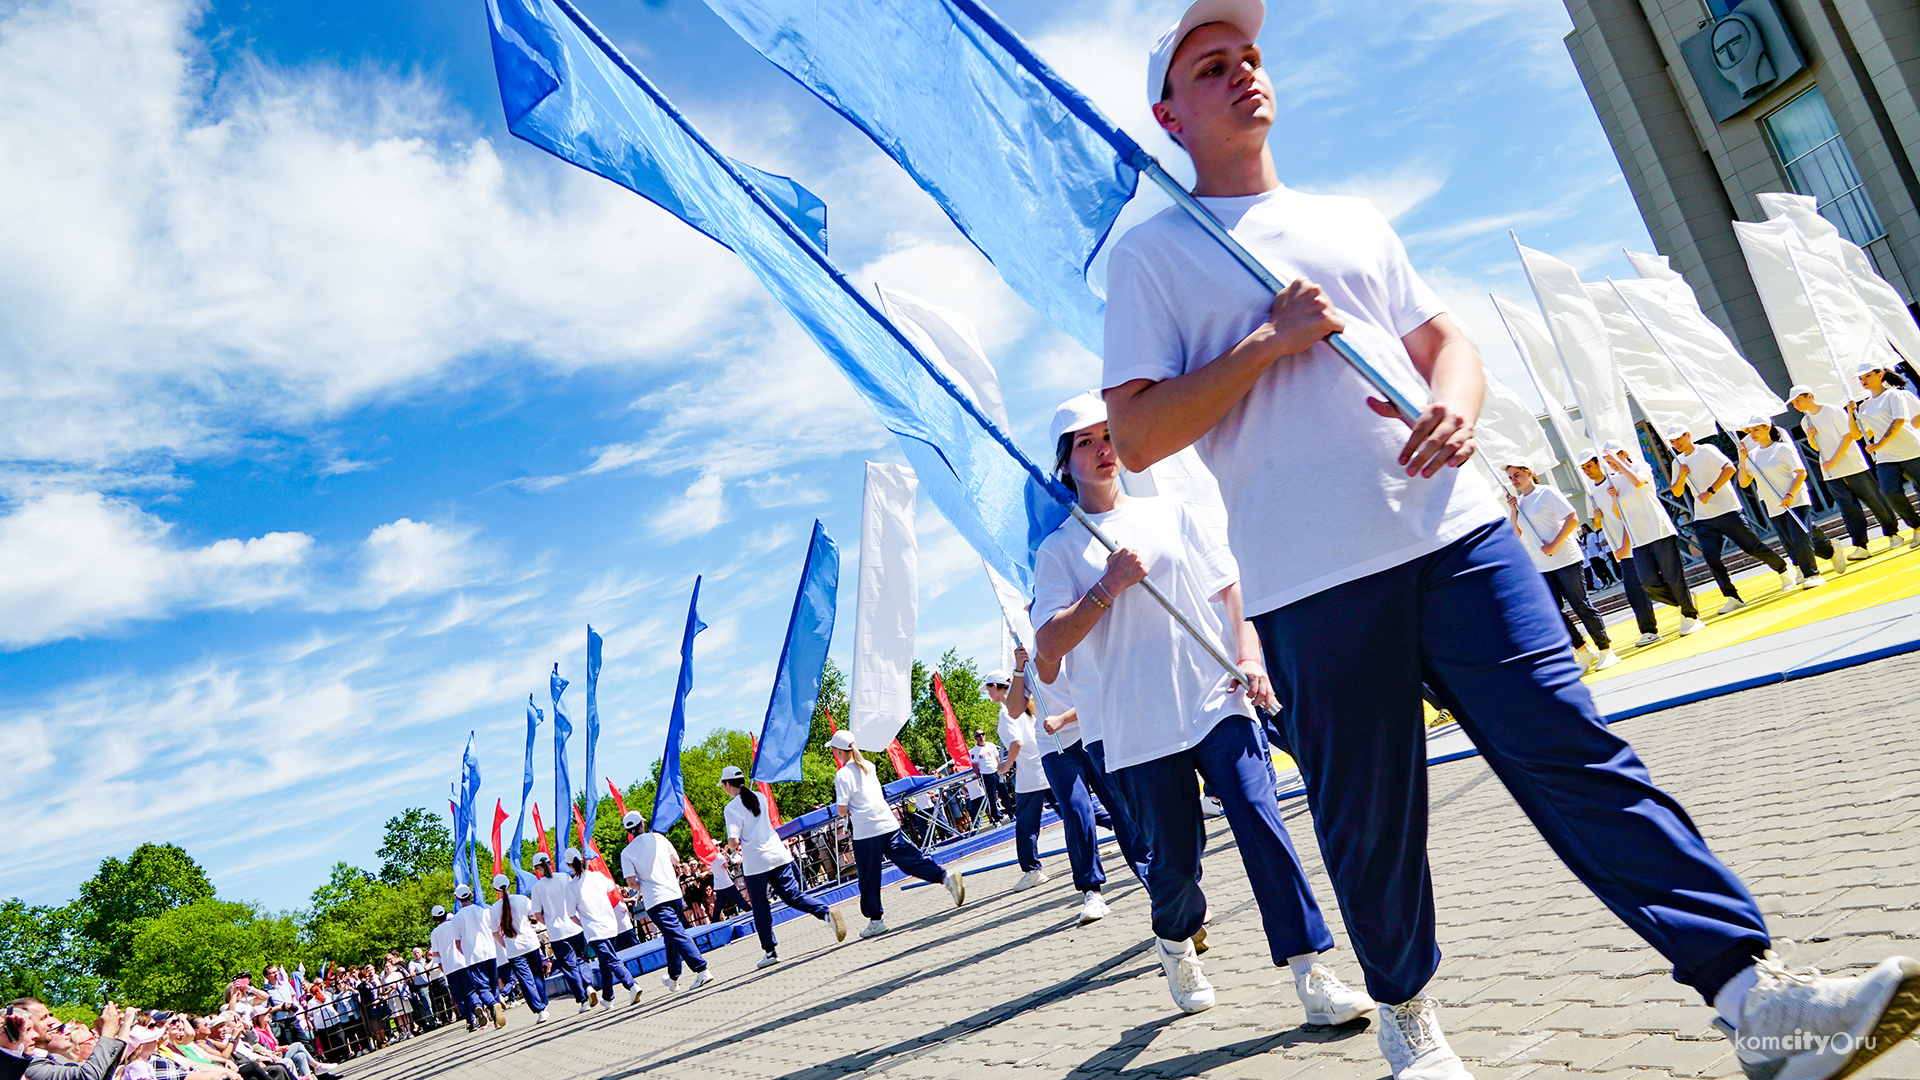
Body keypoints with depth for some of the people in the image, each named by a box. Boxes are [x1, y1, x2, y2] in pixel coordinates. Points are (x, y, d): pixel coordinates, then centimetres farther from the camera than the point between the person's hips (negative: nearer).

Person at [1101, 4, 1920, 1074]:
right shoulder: (1153, 253, 6)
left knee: (1574, 749, -2)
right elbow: (1136, 436, -3)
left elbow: (1446, 338, 21)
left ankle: (1754, 993, 3)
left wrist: (1458, 404, -3)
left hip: (1454, 529, 4)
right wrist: (1270, 339, -10)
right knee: (1370, 817, 5)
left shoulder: (1351, 219, 22)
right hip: (1310, 578, -3)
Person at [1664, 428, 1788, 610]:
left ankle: (1783, 569, 26)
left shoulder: (1706, 450, -6)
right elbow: (1677, 493, 15)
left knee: (1752, 547, 0)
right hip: (1703, 519, 5)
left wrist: (1710, 491, -25)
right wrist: (1681, 476, -4)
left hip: (1727, 511, -5)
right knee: (1710, 557, -7)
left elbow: (1730, 468, -21)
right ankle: (1732, 597, -2)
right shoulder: (1678, 462, 12)